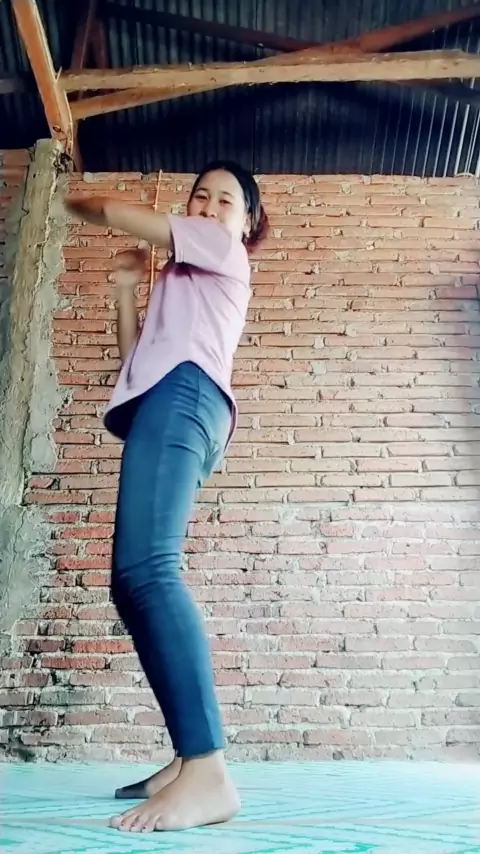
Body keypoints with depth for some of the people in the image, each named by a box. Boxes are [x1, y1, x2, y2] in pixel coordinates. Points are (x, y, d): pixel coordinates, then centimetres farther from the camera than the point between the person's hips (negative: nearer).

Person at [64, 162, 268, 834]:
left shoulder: (225, 252, 16)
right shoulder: (178, 281, 39)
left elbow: (120, 213, 14)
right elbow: (135, 357, 30)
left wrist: (75, 202, 33)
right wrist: (126, 291, 25)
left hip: (184, 396, -9)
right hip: (163, 404, 9)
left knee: (144, 569, -27)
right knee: (138, 577, -1)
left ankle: (208, 773, -33)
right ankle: (189, 760, -2)